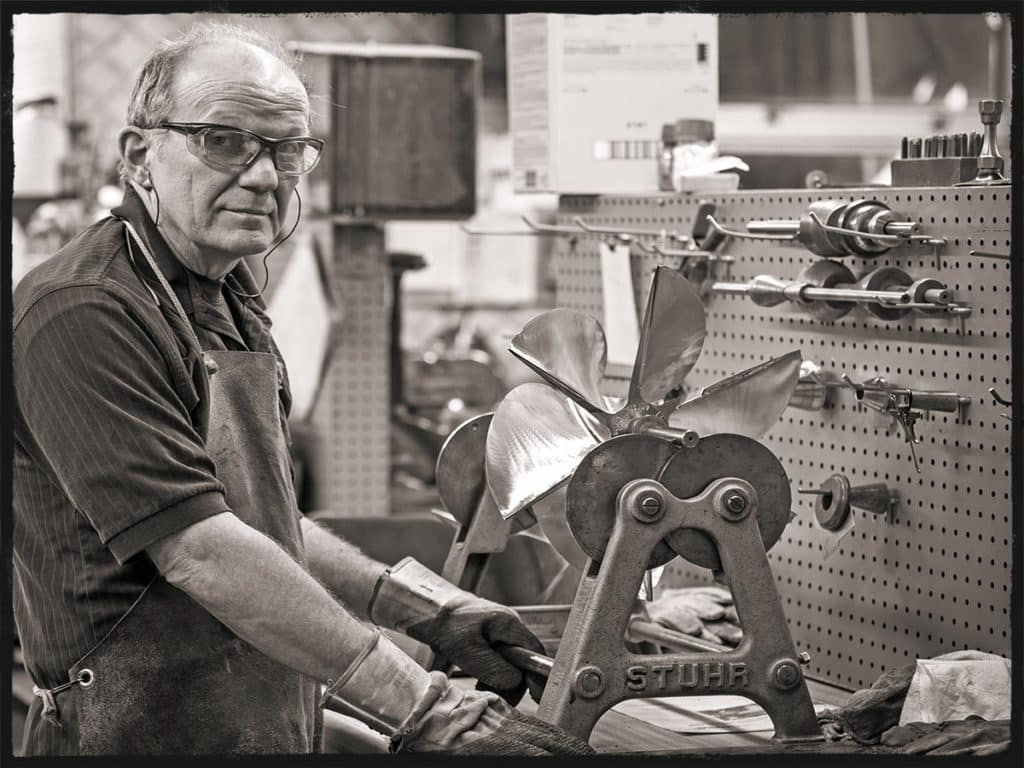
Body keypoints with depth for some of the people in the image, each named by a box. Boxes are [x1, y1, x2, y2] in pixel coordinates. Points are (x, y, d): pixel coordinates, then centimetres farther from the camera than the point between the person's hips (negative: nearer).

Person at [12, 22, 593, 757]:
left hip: (272, 730, 9)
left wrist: (424, 608, 10)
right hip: (146, 732, -9)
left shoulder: (229, 298, 13)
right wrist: (424, 709, -25)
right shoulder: (81, 314, -19)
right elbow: (200, 554, -25)